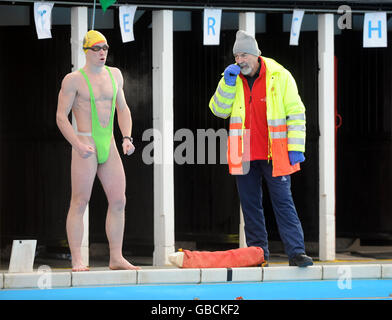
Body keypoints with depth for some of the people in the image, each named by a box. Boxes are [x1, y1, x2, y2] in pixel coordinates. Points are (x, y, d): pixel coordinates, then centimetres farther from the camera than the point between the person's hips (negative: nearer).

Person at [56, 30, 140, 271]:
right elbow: (61, 117, -6)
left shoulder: (115, 75, 14)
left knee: (119, 201, 2)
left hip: (109, 145, 6)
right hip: (85, 146, -6)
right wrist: (78, 145, -17)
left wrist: (127, 138, 7)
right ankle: (77, 260, -3)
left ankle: (116, 258, 9)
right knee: (79, 202, -5)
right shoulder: (74, 80, -3)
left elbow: (123, 109, 22)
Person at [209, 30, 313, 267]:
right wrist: (228, 83, -10)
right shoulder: (233, 78, 8)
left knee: (283, 202, -6)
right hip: (244, 156, 4)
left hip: (274, 154, -4)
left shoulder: (280, 76, -3)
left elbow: (296, 112, -2)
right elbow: (220, 111, 3)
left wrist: (295, 147, -8)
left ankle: (296, 252, -7)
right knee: (250, 204, 9)